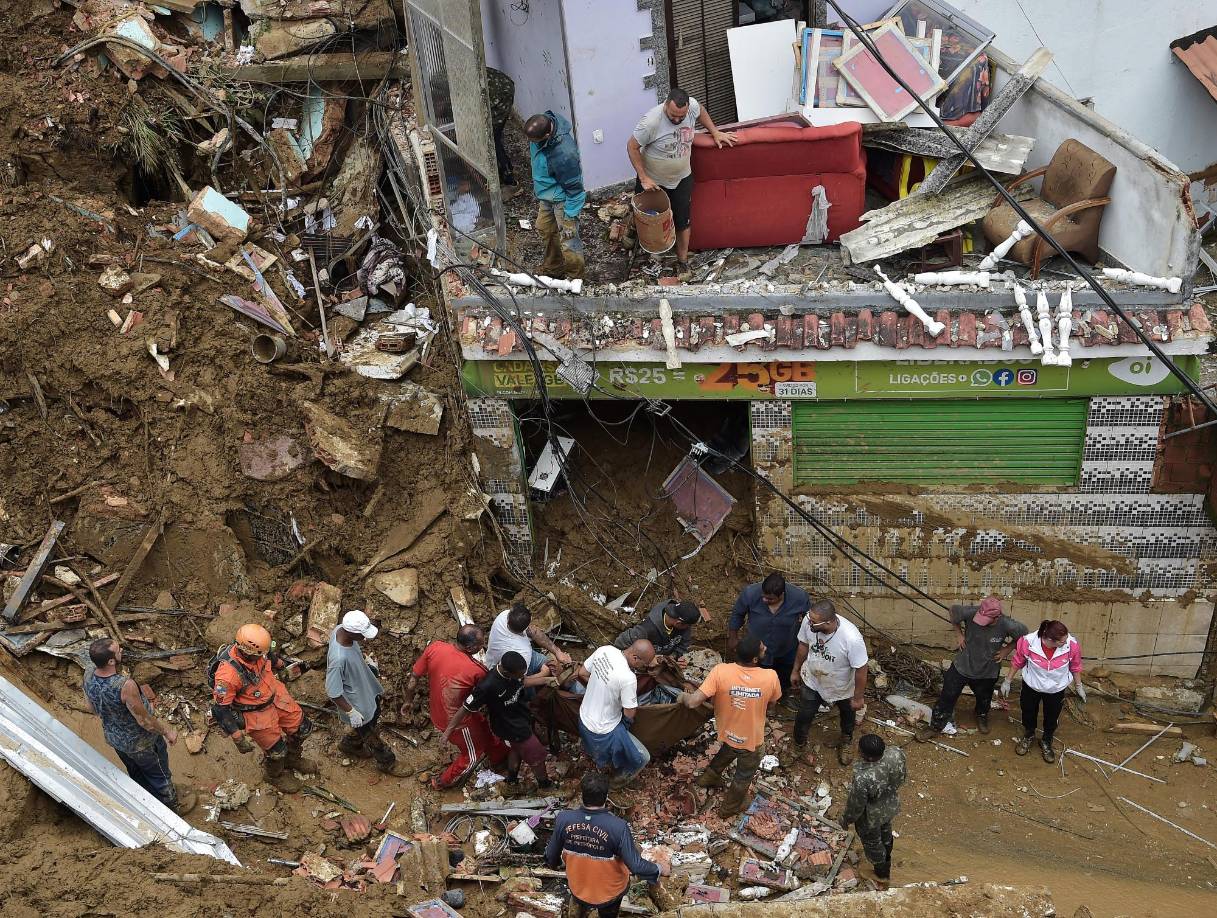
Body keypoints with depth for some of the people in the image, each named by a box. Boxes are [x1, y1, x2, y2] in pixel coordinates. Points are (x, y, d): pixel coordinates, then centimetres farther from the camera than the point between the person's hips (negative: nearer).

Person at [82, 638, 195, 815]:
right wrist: (168, 731, -12)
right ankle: (172, 806, 47)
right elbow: (145, 720, -29)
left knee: (137, 774, 32)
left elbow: (90, 707, 0)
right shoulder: (125, 686, -42)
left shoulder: (89, 678, -20)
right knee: (159, 774, 23)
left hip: (113, 738, 6)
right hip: (140, 743, -6)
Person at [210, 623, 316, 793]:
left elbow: (271, 656, 6)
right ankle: (276, 775, 47)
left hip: (275, 695, 6)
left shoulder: (253, 647, -20)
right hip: (256, 714, -6)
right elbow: (220, 709, -28)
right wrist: (238, 738, -23)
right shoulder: (228, 674, -39)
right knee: (277, 749, 12)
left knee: (302, 727, 19)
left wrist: (286, 667, 21)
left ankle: (292, 758, 50)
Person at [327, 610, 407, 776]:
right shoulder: (339, 659, -43)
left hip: (366, 689, 8)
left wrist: (367, 661, 17)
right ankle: (387, 762, 43)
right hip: (356, 701, -8)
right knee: (372, 734, 17)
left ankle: (349, 744, 56)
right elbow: (333, 692, -31)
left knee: (373, 717, 31)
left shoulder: (342, 629, -20)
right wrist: (351, 712, -20)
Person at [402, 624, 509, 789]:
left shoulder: (435, 647, -21)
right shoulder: (476, 670, -34)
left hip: (437, 711, 6)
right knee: (473, 754, 24)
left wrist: (408, 700, 10)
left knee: (482, 726, 31)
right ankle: (443, 782, 42)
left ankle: (498, 754, 57)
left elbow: (414, 676, -7)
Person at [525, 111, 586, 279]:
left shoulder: (564, 154, -41)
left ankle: (575, 277, 24)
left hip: (563, 199, -9)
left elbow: (574, 188, -28)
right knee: (545, 229, 26)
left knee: (568, 241, -1)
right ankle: (553, 266, 49)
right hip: (546, 194, 9)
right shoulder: (539, 126, -16)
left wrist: (570, 218, -22)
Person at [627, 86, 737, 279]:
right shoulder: (652, 121, -34)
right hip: (653, 180, -3)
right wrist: (643, 178, -22)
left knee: (683, 220, 10)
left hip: (682, 178, 3)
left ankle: (682, 259, 29)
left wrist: (715, 133, 3)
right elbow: (632, 147, -21)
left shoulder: (692, 105, -20)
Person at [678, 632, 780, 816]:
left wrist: (683, 696, -9)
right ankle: (730, 807, 51)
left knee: (728, 751, 38)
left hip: (727, 732, 2)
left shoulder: (720, 672, -31)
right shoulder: (770, 677, -30)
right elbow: (770, 707, -9)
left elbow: (693, 702, -32)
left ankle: (709, 777, 59)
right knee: (744, 774, 29)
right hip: (750, 739, -2)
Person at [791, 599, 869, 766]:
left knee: (848, 715, 29)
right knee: (804, 716, 19)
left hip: (843, 688, -2)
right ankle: (798, 746, 49)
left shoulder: (851, 638, -44)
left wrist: (858, 698, -14)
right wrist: (796, 669, 7)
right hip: (813, 682, 2)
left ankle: (847, 740, 61)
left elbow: (861, 669, -27)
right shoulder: (809, 621, -31)